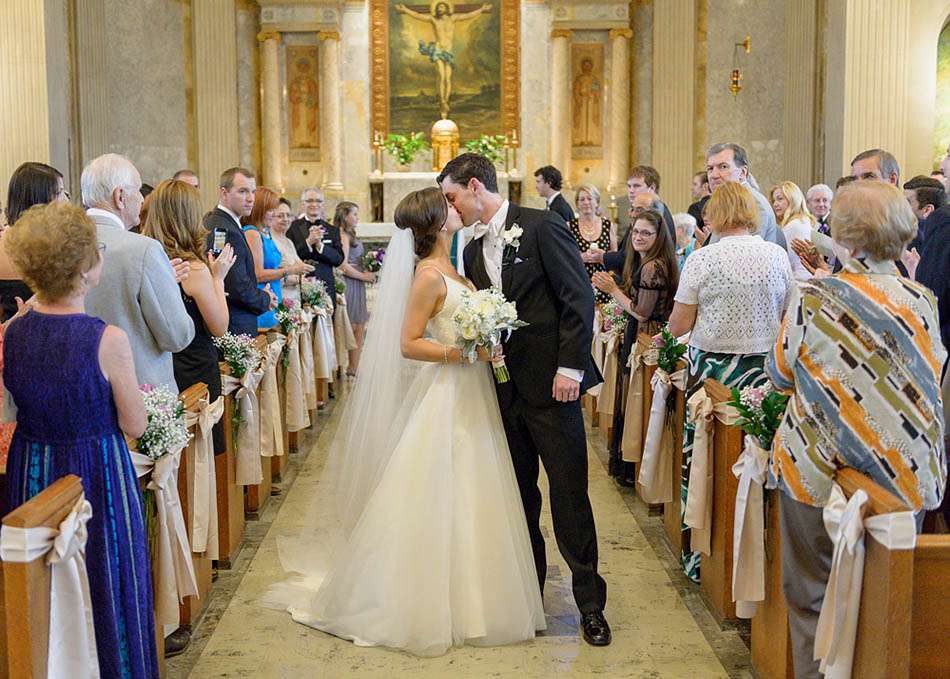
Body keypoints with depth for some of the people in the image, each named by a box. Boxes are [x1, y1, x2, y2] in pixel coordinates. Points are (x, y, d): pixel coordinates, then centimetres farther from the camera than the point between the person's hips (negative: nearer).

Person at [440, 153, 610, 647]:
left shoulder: (541, 227, -7)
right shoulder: (473, 251, 13)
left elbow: (579, 298, -11)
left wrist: (570, 368, -16)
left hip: (551, 383, -6)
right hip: (504, 389, 7)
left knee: (569, 492, -2)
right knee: (519, 495, 13)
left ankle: (590, 603, 9)